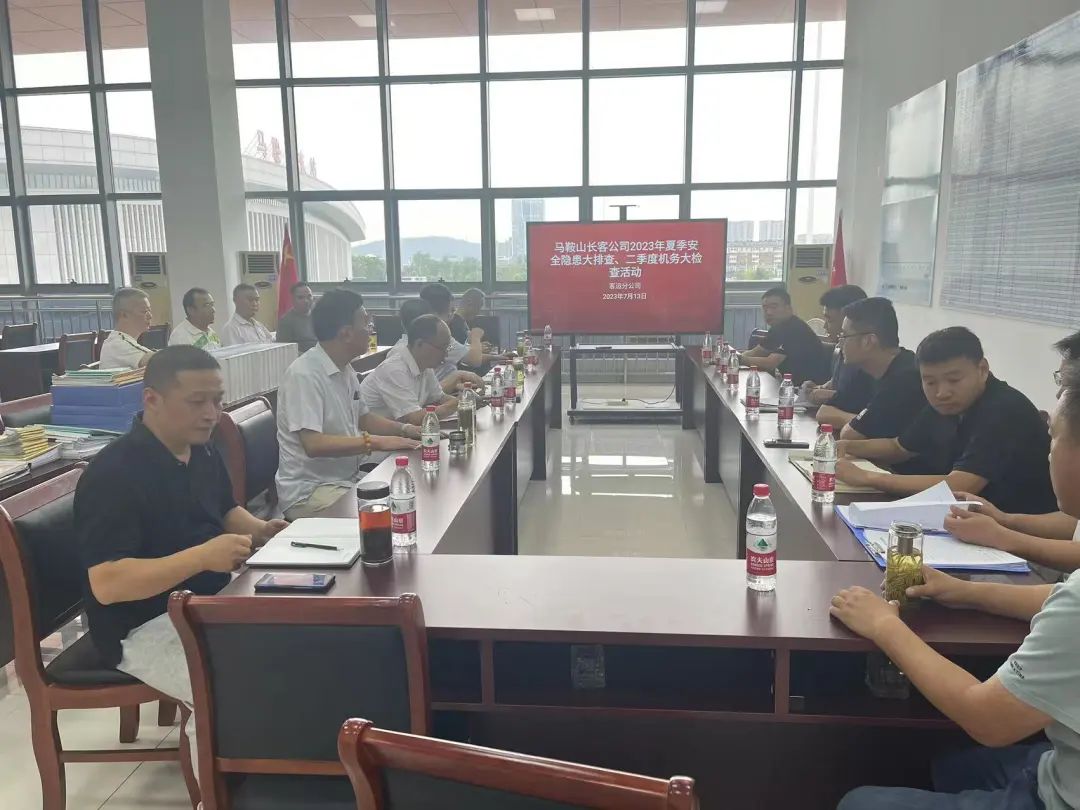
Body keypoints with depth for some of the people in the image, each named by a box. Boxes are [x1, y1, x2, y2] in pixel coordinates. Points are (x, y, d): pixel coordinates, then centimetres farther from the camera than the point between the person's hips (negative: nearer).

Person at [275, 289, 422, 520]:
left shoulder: (346, 369, 9)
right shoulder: (304, 375, -19)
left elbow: (362, 418, 21)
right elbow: (314, 444, -27)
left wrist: (405, 429, 7)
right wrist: (376, 442, -26)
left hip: (349, 477, 9)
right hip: (311, 491, -9)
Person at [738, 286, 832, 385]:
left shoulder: (793, 328, -21)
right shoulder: (778, 327, 9)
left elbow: (770, 363, -26)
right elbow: (755, 352, 11)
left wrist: (740, 359, -19)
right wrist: (737, 357, -8)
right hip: (795, 382, 9)